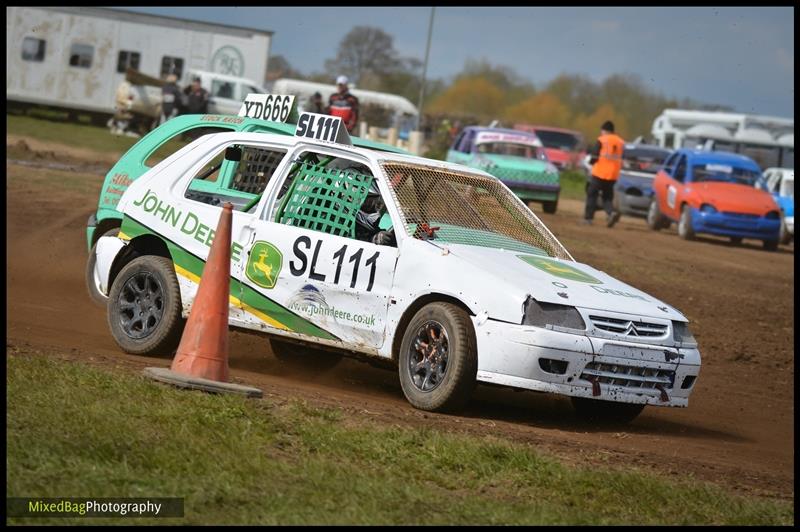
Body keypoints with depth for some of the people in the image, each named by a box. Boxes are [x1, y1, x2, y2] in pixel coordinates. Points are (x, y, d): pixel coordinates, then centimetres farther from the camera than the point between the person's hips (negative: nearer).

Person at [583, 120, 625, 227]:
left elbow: (594, 155, -7)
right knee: (607, 197, 13)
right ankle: (611, 212, -13)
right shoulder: (621, 142, 9)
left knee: (592, 194, 8)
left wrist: (591, 161, 13)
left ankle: (588, 217, 4)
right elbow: (621, 159, 12)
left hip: (600, 173, -5)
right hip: (613, 175, 5)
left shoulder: (602, 140, -7)